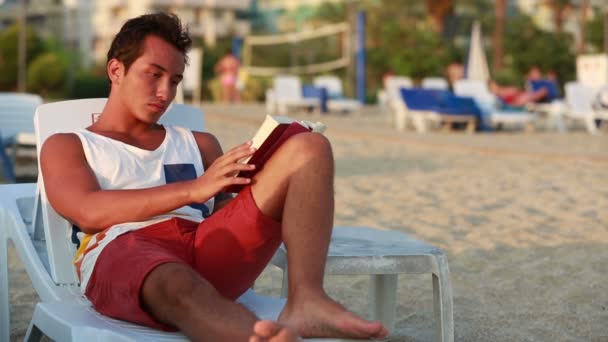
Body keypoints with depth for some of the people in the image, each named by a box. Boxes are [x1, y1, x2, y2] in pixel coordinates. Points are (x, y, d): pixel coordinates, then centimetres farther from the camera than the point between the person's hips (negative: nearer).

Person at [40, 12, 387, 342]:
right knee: (178, 287, -42)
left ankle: (305, 300, -35)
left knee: (309, 148, -11)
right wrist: (193, 188, -9)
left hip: (207, 247, 4)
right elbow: (89, 212, 0)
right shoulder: (66, 146, 21)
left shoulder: (199, 144, 34)